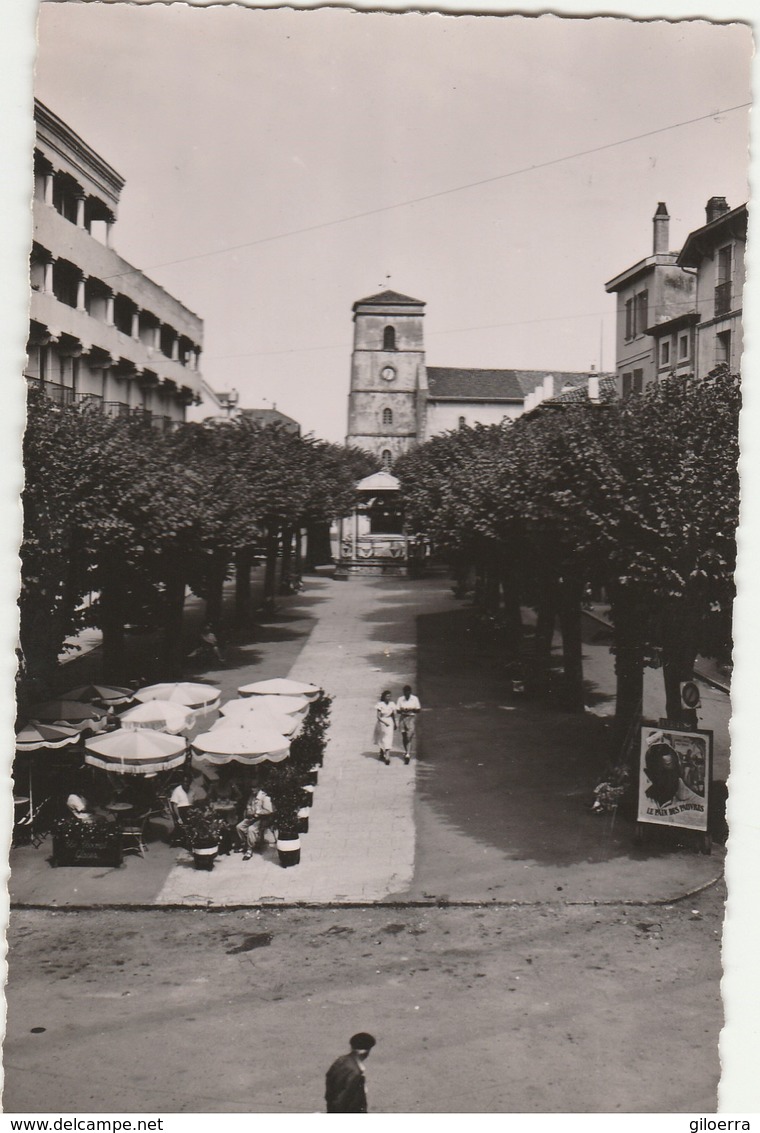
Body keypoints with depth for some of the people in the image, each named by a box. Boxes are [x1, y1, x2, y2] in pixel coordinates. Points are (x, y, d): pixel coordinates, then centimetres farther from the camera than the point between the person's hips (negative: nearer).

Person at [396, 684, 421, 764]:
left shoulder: (415, 699, 1)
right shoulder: (400, 699, 4)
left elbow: (419, 710, 2)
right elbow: (397, 710, 4)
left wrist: (411, 710, -15)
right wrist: (402, 710, -17)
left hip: (412, 718, -2)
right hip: (402, 718, 2)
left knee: (410, 737, -11)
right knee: (404, 737, 9)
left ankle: (408, 754, -14)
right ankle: (406, 751, 31)